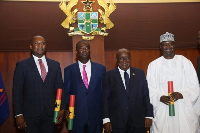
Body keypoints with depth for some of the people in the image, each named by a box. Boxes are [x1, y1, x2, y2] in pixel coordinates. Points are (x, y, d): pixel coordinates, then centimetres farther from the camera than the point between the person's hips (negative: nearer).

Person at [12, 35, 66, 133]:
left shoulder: (55, 65, 9)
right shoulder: (22, 65, 2)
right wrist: (18, 114, -8)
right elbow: (17, 91, -2)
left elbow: (60, 88, 9)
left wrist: (62, 109, -1)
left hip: (51, 113, 2)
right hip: (30, 114, -2)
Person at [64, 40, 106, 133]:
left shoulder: (101, 69, 5)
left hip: (96, 116, 1)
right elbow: (66, 92, 5)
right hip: (76, 115, -1)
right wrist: (67, 109, -9)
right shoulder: (69, 70, 4)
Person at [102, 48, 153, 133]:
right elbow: (105, 98, -2)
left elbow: (146, 95, 5)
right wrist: (106, 119, -7)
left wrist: (148, 116, 0)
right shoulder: (109, 75, 1)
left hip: (138, 121, 2)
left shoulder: (140, 73, 6)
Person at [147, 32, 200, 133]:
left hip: (183, 111, 0)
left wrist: (181, 94, -14)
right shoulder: (153, 65, 10)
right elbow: (150, 89, 5)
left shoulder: (185, 62, 8)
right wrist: (160, 97, -14)